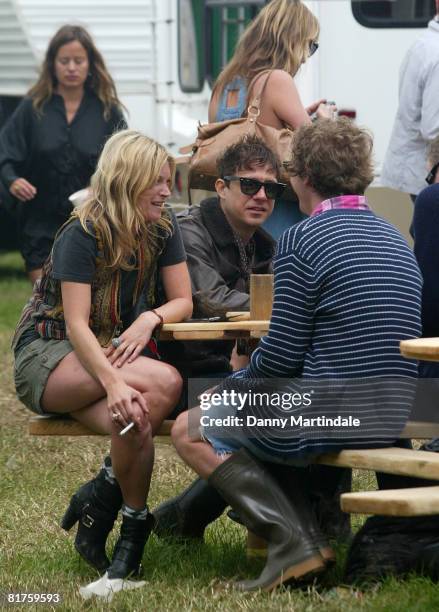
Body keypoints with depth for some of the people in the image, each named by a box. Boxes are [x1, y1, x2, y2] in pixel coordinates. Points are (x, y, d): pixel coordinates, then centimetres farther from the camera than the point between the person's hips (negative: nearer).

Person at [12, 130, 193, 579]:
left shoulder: (162, 229, 2)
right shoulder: (83, 234, -17)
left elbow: (183, 302, 5)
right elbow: (77, 323, -23)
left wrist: (150, 319, -18)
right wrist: (113, 382, -38)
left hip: (112, 352, 5)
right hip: (48, 357, -5)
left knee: (134, 420, -33)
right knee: (164, 383, -32)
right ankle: (134, 521, -19)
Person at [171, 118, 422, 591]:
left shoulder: (301, 241, -13)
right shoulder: (396, 239, 12)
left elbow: (283, 354, -13)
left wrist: (234, 384, 8)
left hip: (329, 419, -8)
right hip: (389, 421, 8)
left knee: (190, 430, 8)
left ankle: (294, 540, -6)